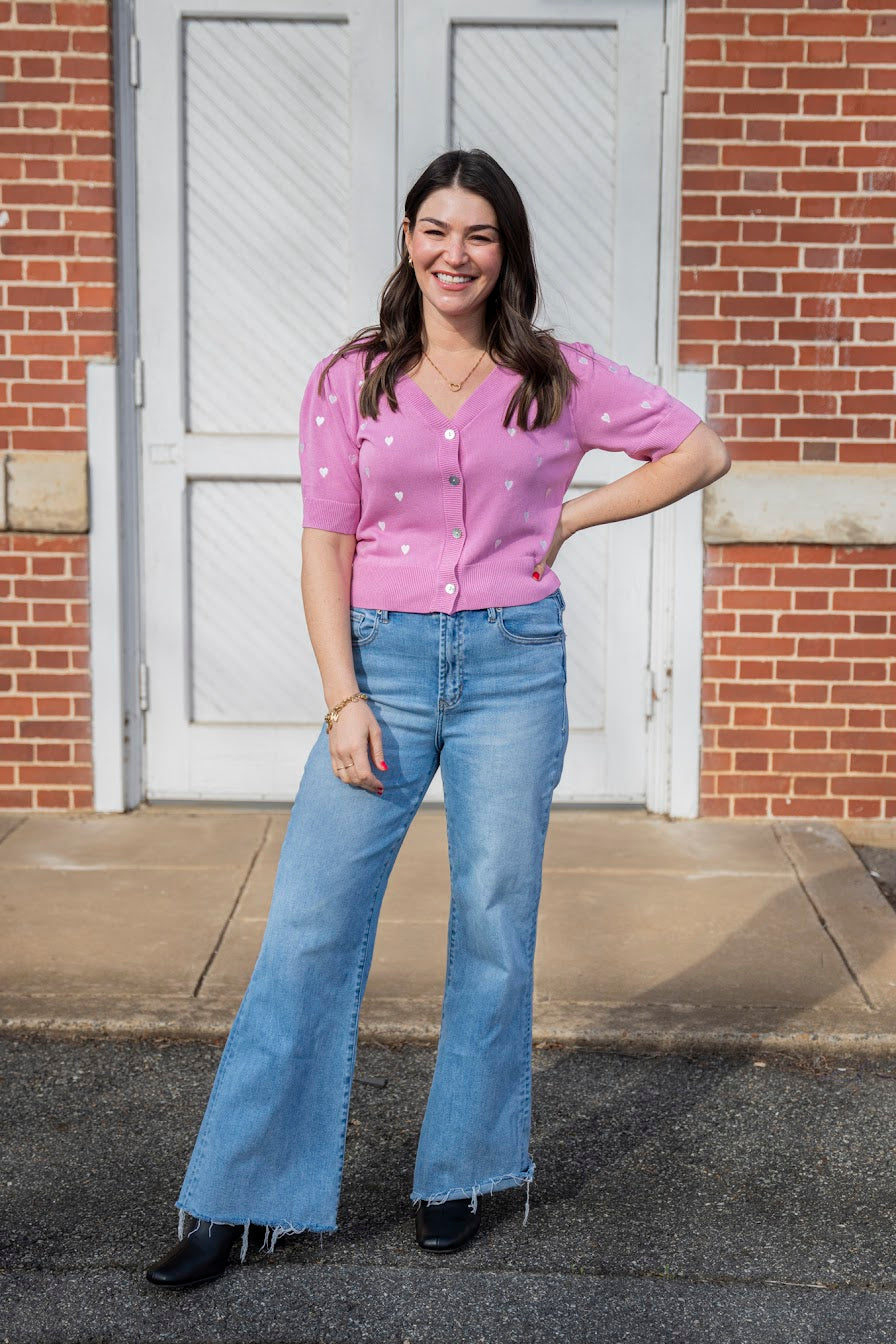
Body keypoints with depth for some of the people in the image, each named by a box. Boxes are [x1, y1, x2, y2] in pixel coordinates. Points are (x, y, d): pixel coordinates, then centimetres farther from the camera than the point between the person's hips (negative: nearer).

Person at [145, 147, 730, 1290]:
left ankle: (459, 1173, 25)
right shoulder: (349, 380, 4)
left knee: (494, 925, 6)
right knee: (310, 925, -3)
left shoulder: (560, 379, 4)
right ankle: (238, 1197, 8)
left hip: (515, 663, 0)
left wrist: (572, 517, 2)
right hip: (383, 659, 0)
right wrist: (344, 699, -7)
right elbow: (325, 548, 2)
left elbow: (700, 449, 12)